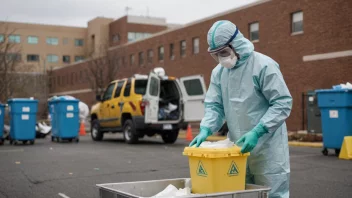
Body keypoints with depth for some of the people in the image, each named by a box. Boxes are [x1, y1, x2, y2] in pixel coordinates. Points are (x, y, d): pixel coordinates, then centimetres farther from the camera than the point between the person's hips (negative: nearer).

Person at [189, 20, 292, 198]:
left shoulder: (264, 65, -13)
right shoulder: (218, 72, 6)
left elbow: (282, 104, -15)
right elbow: (214, 106, 9)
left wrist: (257, 132, -24)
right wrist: (205, 130, -11)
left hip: (267, 147, -6)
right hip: (237, 146, 6)